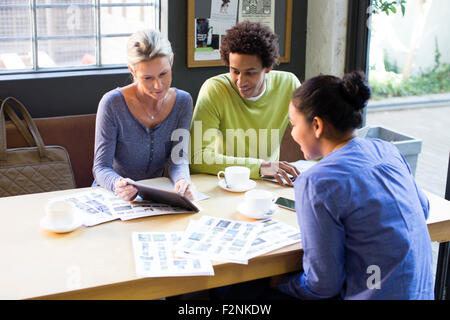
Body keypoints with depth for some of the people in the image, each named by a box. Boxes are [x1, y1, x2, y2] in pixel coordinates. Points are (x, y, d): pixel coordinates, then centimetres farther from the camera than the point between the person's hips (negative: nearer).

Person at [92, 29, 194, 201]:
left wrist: (182, 180, -27)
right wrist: (117, 185, -35)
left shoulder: (183, 102, -2)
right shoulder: (112, 103, -14)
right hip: (111, 194, -1)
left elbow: (178, 158, -4)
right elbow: (101, 167, -13)